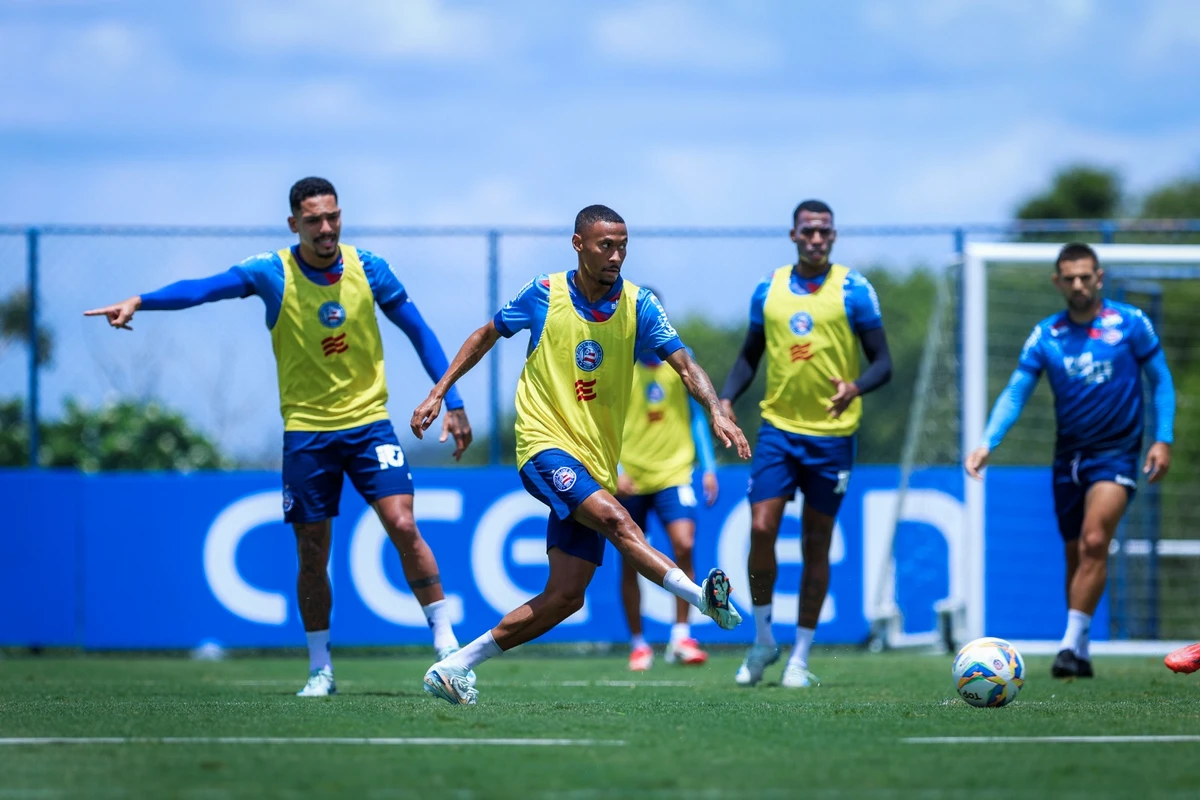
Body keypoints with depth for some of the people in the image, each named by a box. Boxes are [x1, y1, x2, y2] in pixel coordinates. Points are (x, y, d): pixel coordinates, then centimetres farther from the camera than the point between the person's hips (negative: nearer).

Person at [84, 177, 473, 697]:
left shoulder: (368, 269, -3)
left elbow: (419, 333, 5)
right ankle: (320, 669, 16)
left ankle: (446, 642, -4)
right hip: (306, 429, 0)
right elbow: (203, 288, -23)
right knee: (312, 552, 3)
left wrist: (453, 404, 1)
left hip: (368, 422, 0)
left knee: (403, 526, -14)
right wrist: (139, 301, -39)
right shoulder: (272, 273, -9)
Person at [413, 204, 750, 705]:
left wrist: (716, 411, -26)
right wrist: (438, 394, 10)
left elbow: (684, 365, -8)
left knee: (565, 597, -1)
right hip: (546, 445, -4)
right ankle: (702, 597, -42)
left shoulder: (638, 306, 0)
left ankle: (453, 668, 8)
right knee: (613, 517, -32)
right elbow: (486, 336, 13)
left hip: (596, 466, 4)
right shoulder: (543, 295, -2)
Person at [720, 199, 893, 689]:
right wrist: (727, 398, -1)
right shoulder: (768, 290, 6)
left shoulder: (853, 290, -3)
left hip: (832, 434, -2)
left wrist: (855, 387, -24)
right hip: (777, 428, 2)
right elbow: (750, 355, 17)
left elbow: (883, 363, -3)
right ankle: (763, 640, 8)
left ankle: (800, 658, 12)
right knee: (761, 528, -11)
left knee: (816, 545, 4)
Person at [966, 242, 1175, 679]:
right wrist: (987, 443, -19)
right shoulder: (1045, 335, 0)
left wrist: (1163, 439, -8)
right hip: (1068, 454, 3)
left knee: (1094, 542, -21)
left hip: (1116, 451, -3)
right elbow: (1015, 392, -4)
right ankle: (1079, 654, 18)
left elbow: (1161, 381, 2)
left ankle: (1071, 643, -19)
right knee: (1075, 555, 8)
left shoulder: (1130, 323, -5)